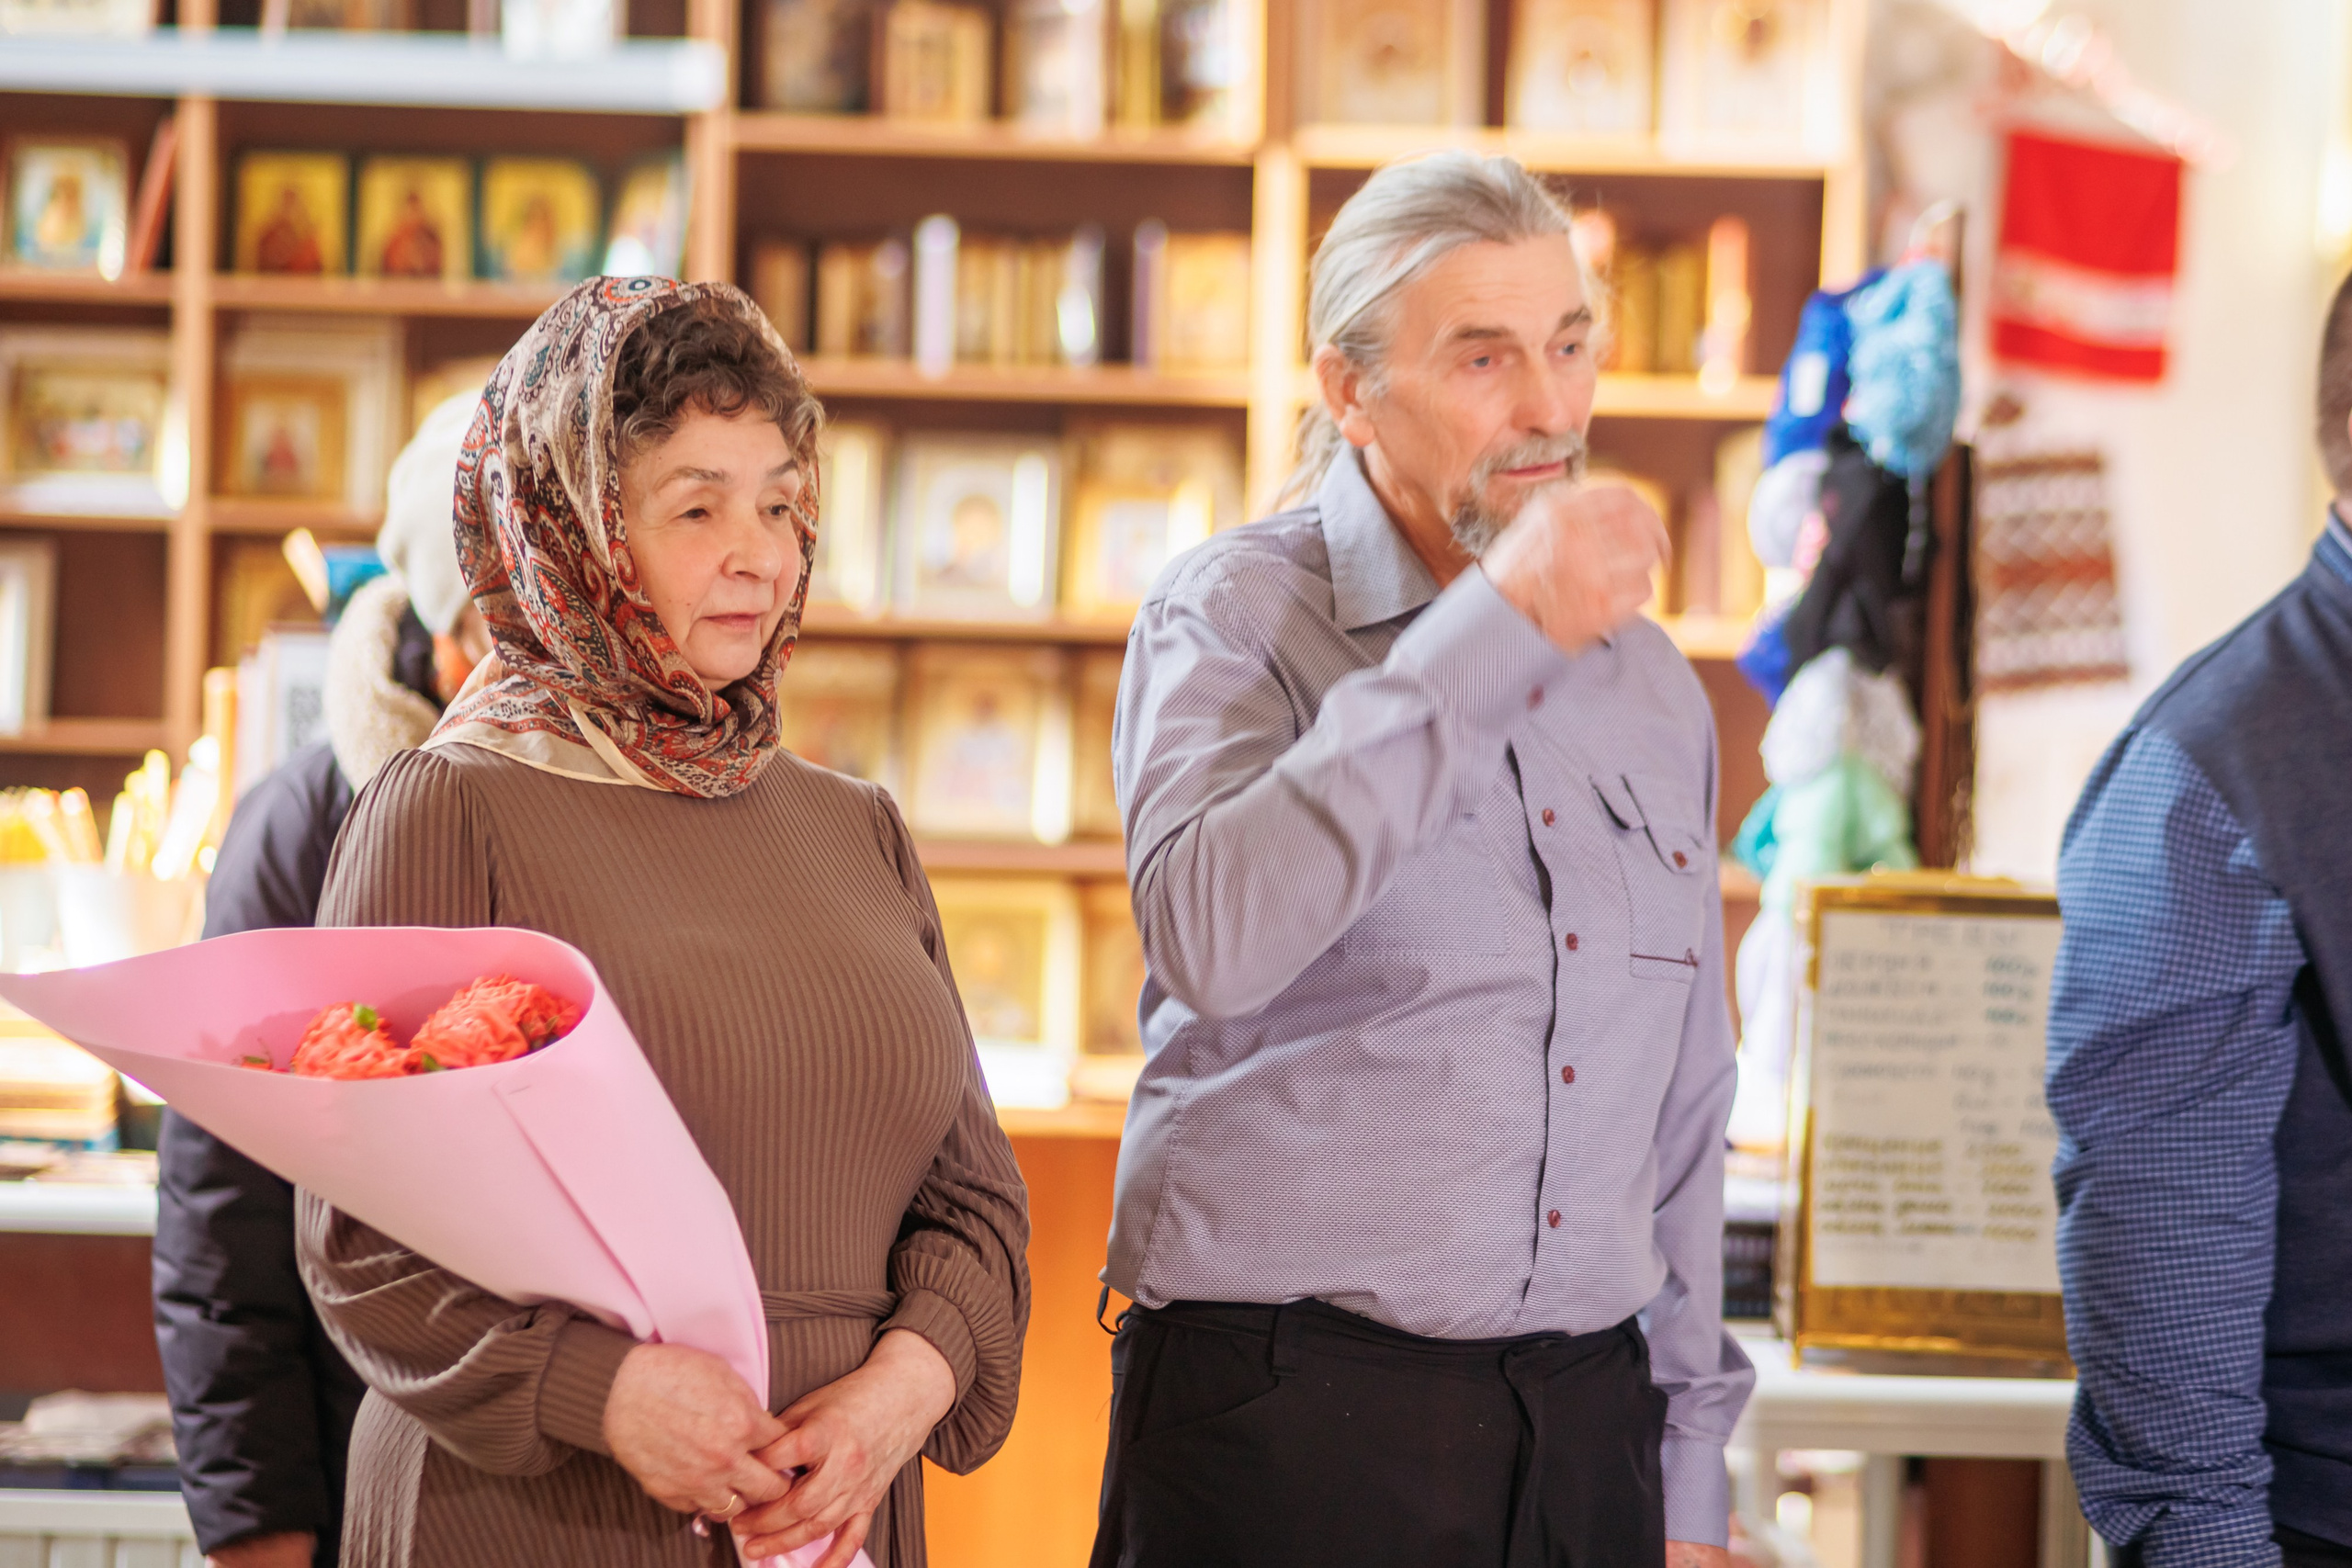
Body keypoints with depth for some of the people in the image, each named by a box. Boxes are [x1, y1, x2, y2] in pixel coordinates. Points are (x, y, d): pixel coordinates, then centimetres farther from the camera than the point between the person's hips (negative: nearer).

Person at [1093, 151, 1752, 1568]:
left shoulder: (1652, 688, 13)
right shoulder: (1235, 617, -3)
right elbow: (1213, 939, -25)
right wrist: (1494, 628, -21)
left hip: (1587, 1424, 5)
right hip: (1286, 1420, -5)